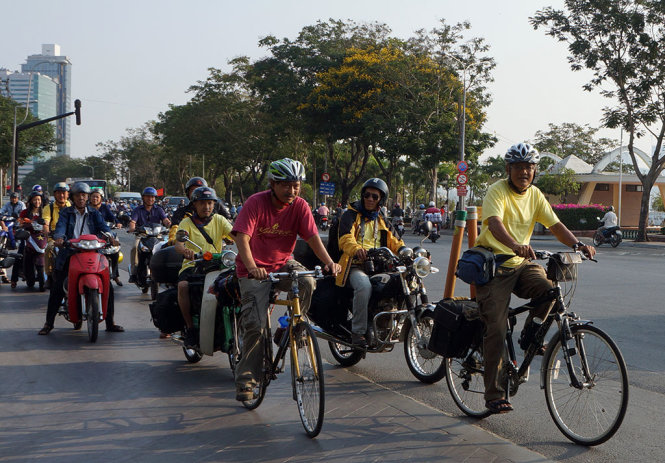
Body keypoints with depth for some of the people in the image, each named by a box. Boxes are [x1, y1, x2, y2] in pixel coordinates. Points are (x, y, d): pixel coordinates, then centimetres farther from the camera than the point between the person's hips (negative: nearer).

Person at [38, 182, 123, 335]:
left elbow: (102, 226, -1)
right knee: (57, 288, -9)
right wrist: (59, 238, -31)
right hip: (70, 254, -1)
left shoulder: (94, 213, 15)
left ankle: (110, 323, 4)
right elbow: (60, 226, -9)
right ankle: (49, 323, 4)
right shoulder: (66, 213, 10)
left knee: (108, 287, -6)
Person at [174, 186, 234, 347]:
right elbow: (178, 244, -12)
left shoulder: (219, 220, 11)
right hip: (192, 265, -1)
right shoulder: (187, 222, 4)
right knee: (183, 286, -32)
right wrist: (185, 250, -38)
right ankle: (190, 328, -20)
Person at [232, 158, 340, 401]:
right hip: (255, 268, -3)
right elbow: (242, 238, -23)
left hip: (283, 264, 3)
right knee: (255, 323, -15)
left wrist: (329, 262, -30)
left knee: (307, 283, -30)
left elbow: (312, 237, -12)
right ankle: (246, 378, 1)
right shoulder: (256, 203, -16)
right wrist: (252, 267, -40)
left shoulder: (300, 206, -6)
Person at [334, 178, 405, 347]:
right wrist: (356, 249, -34)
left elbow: (393, 242, 16)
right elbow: (345, 237, -11)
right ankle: (358, 332, -28)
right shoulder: (350, 215, 8)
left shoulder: (382, 221, 27)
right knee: (364, 286, -37)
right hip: (355, 265, -5)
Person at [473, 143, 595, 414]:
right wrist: (516, 246, -50)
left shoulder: (535, 195, 6)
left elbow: (555, 225, 0)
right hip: (493, 263, -5)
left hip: (521, 263, 5)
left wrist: (576, 244, -19)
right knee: (496, 330, -8)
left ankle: (529, 337, 0)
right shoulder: (497, 191, -13)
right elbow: (495, 223, -31)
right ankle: (494, 395, 0)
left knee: (547, 288, -26)